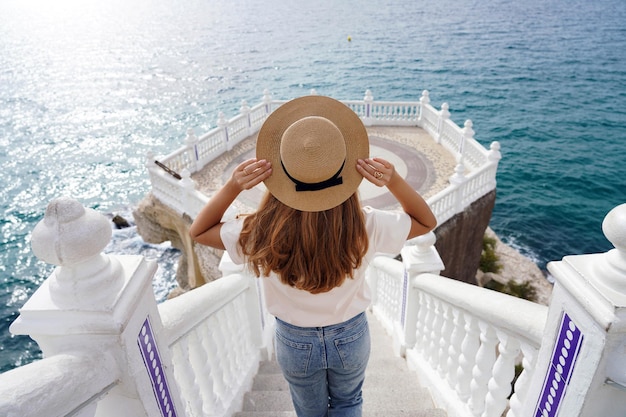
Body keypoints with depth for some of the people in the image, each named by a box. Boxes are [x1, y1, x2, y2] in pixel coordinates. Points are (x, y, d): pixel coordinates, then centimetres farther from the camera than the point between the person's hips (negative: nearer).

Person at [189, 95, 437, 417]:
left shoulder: (263, 234, -32)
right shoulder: (364, 228, -31)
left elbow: (198, 232, -12)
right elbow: (427, 222, -10)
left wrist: (232, 186, -28)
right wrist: (394, 180, -27)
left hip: (295, 342, 0)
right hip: (350, 338, 1)